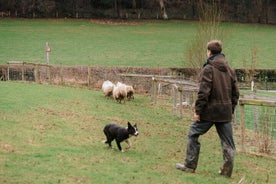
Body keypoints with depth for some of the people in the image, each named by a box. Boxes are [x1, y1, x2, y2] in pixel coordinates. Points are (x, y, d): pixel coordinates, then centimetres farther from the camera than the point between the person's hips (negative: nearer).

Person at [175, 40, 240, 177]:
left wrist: (198, 110, -12)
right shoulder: (230, 70, 9)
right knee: (227, 141, 9)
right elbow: (235, 93, 12)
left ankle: (190, 165, 12)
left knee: (193, 135, 9)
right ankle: (227, 169, 8)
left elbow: (203, 92, -16)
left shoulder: (208, 69, -10)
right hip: (225, 112, 5)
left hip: (209, 110, -5)